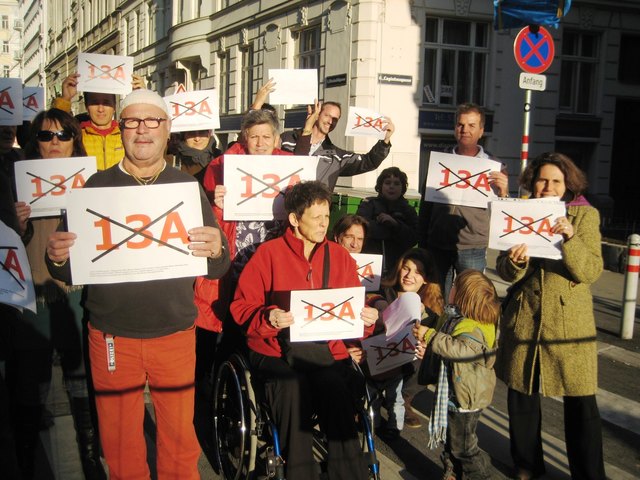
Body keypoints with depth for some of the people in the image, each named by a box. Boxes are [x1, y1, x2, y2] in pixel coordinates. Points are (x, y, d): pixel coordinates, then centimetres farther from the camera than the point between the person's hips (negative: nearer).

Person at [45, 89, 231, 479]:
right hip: (111, 337, 1)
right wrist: (57, 257, -19)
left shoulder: (188, 187, 3)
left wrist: (217, 250, -23)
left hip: (175, 334, 0)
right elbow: (70, 271, 4)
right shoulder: (98, 186, 3)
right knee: (119, 444, 12)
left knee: (180, 439, 10)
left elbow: (217, 269, 0)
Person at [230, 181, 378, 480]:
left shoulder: (340, 256, 15)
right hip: (276, 350, -2)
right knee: (294, 389, -33)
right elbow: (242, 306, 2)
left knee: (336, 390, -30)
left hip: (328, 351, 2)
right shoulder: (269, 253, 4)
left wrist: (366, 319, -3)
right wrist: (269, 318, -16)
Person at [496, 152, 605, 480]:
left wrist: (570, 238, -25)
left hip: (569, 321, -2)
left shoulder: (585, 215, 0)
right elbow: (505, 271, 3)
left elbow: (590, 272, -9)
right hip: (524, 317, 3)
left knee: (580, 402, -1)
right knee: (521, 394, 11)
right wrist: (515, 262, -20)